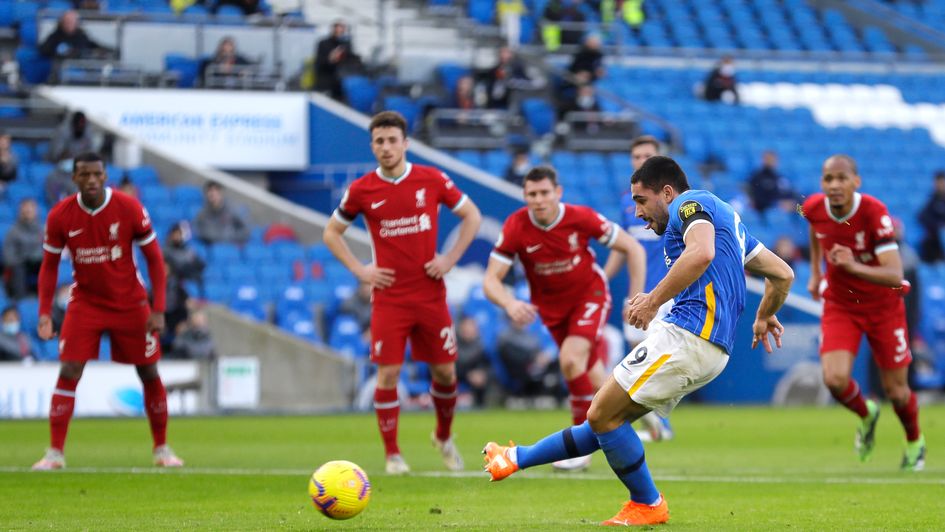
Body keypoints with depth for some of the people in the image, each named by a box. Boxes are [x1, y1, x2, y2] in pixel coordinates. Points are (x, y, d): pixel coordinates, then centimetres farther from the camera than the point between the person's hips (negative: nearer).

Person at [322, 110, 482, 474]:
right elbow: (331, 233, 11)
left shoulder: (432, 180, -2)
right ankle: (392, 454, 2)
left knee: (445, 371, 5)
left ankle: (444, 437, 30)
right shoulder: (361, 190, -2)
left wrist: (450, 259, -1)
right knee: (388, 374, -8)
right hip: (389, 298, -1)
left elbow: (472, 216, 9)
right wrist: (359, 269, -1)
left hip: (431, 294, 1)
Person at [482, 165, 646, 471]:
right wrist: (509, 304, -41)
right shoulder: (515, 227, -20)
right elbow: (490, 280, -20)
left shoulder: (581, 218, -23)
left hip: (589, 295, -3)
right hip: (551, 306, 3)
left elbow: (633, 249, -11)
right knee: (591, 376, 11)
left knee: (571, 359, -26)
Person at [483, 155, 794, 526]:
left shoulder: (690, 204, -2)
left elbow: (701, 253, -25)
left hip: (688, 333, -10)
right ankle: (518, 458, 21)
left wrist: (654, 299, -19)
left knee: (602, 414, -5)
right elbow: (783, 273, 29)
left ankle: (648, 505, 5)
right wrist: (764, 318, 47)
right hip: (713, 351, 10)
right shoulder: (725, 216, 26)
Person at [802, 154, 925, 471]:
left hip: (883, 307, -2)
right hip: (839, 305, 2)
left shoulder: (874, 213, -29)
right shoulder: (814, 208, -15)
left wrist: (853, 266, -48)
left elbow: (895, 276, -34)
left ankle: (915, 442, 38)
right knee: (835, 380, -19)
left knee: (896, 391, 4)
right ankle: (866, 415, 17)